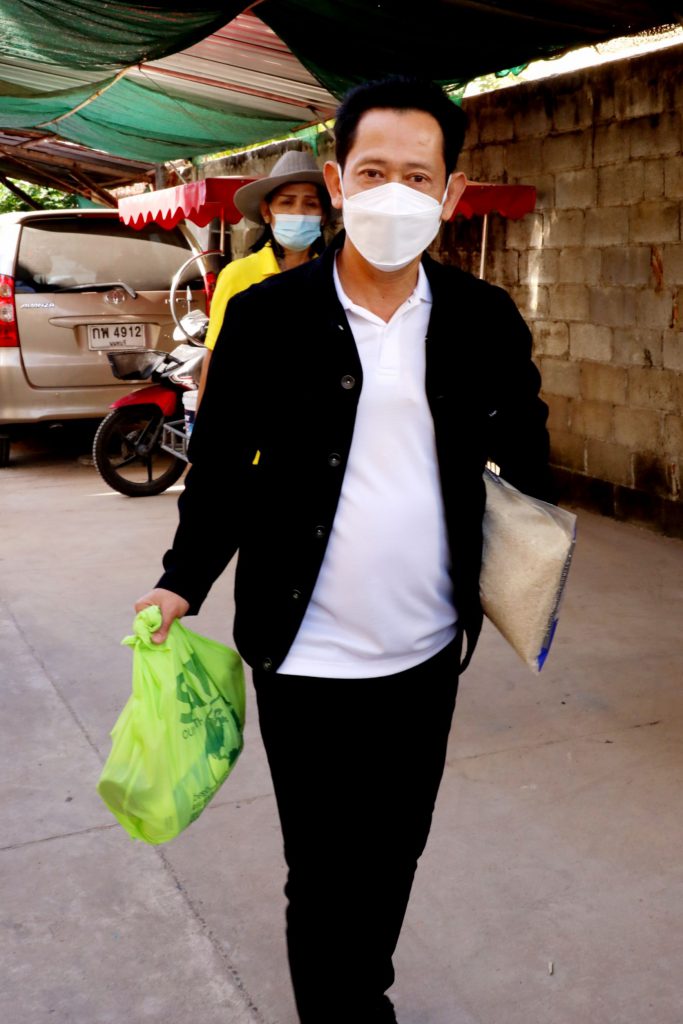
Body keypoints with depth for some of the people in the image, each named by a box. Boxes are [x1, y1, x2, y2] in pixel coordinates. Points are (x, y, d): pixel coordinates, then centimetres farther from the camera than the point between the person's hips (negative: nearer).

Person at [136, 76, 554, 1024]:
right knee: (327, 877, 8)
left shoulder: (486, 321, -1)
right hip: (309, 659, -3)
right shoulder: (267, 317, -8)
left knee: (395, 856, 21)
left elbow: (523, 453, 13)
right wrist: (182, 584, -13)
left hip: (430, 652, 3)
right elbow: (222, 470, -2)